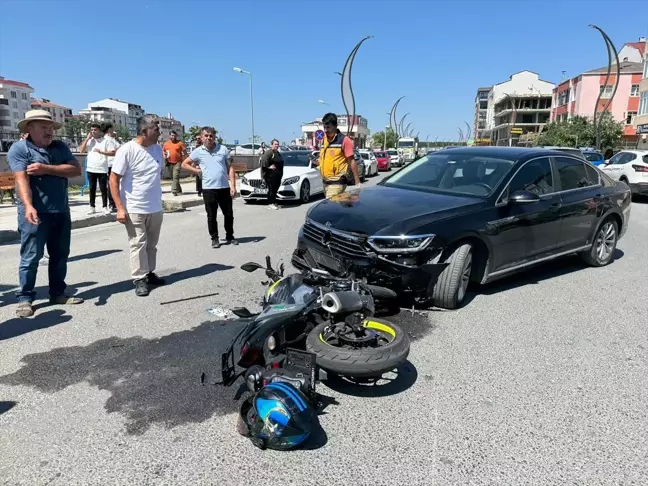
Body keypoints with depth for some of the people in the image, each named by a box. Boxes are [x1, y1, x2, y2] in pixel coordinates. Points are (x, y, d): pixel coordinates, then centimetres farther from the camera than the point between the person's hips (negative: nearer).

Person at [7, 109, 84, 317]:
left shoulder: (60, 147, 10)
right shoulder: (19, 148, -5)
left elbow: (76, 170, -5)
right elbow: (22, 180, -17)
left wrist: (46, 169, -16)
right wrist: (28, 206, -31)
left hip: (61, 212, 5)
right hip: (35, 213, -5)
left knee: (60, 255, 12)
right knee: (31, 257, -1)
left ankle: (58, 293, 23)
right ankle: (25, 298, 10)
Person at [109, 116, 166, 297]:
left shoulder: (158, 149, 4)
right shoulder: (127, 150, -14)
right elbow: (113, 179, -12)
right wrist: (120, 208, -17)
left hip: (155, 208, 6)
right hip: (134, 209, -6)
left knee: (151, 244, 14)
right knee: (138, 245, 0)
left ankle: (149, 273, 26)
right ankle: (139, 279, 9)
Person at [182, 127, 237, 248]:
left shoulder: (223, 149, 3)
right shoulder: (198, 152, 1)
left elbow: (230, 168, 3)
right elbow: (184, 164, 10)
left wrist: (233, 185, -4)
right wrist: (197, 171, -2)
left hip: (225, 187, 1)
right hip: (208, 189, -1)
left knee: (229, 214, 10)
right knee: (211, 216, 6)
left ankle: (230, 236, 26)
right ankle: (214, 239, 19)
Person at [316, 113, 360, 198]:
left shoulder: (344, 140, -7)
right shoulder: (324, 140, 13)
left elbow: (351, 161, -8)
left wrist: (357, 181, -10)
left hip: (337, 182, -7)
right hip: (325, 181, 7)